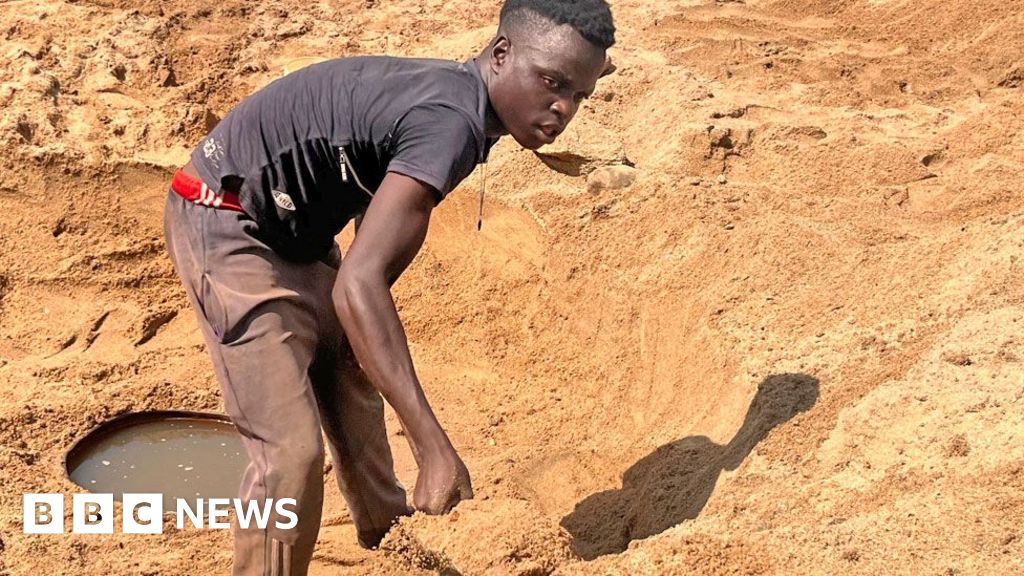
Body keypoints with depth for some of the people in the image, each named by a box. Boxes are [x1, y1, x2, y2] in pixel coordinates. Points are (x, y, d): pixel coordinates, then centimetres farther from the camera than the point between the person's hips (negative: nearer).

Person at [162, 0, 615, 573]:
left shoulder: (451, 95, 0)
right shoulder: (451, 122, -31)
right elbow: (355, 285, -41)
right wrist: (435, 449, -42)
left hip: (295, 232, 10)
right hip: (227, 225, -10)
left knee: (354, 396, 21)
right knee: (291, 449, -14)